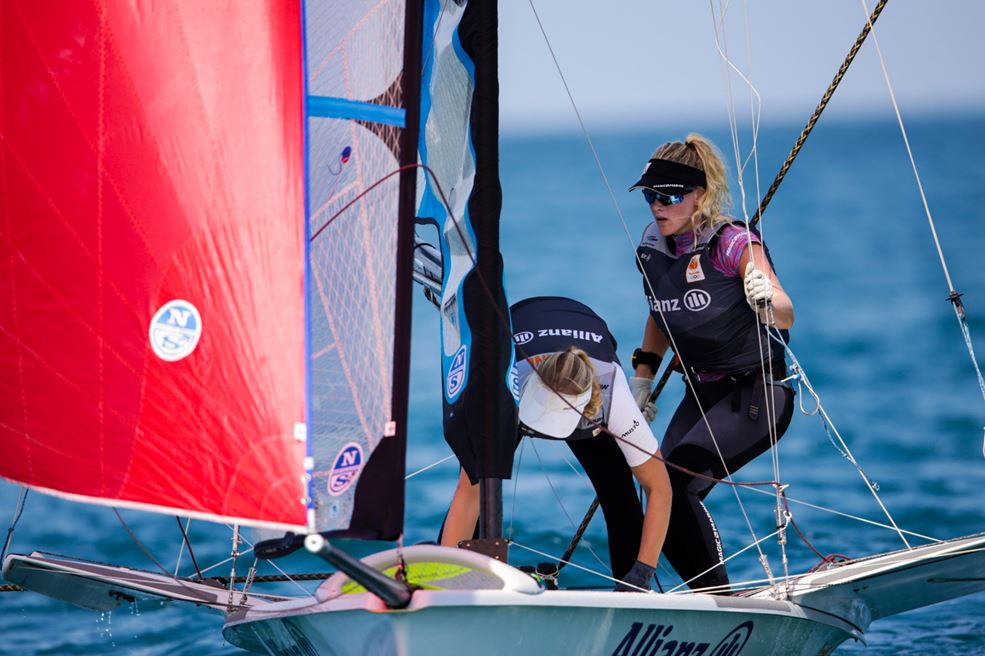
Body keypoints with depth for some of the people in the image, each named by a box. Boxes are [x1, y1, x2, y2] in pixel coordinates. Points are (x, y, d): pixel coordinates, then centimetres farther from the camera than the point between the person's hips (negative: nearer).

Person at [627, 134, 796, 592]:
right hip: (702, 394, 7)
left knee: (676, 484, -24)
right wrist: (642, 377, 15)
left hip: (758, 393, -7)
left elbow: (786, 317, -27)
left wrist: (767, 302, -49)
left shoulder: (733, 244, -17)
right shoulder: (652, 251, 2)